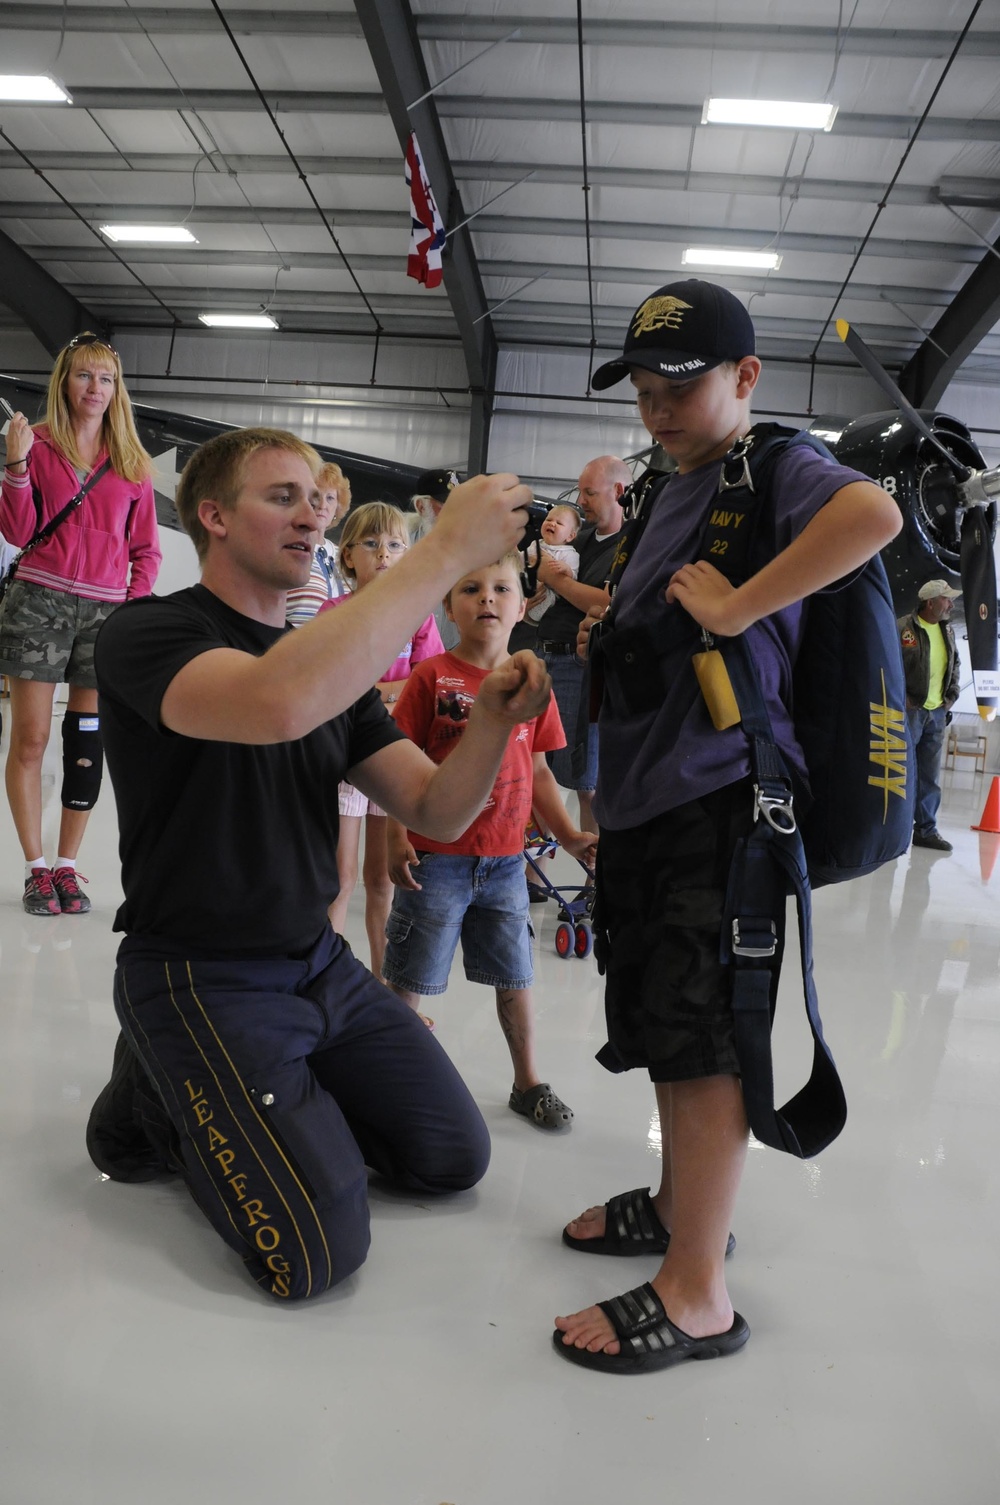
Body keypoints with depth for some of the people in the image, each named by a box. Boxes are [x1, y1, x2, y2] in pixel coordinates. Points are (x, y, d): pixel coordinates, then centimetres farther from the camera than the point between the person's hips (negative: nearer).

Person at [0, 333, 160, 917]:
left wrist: (135, 604, 0)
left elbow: (146, 548, 13)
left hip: (106, 611, 2)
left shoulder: (132, 462, 10)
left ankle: (67, 867, 14)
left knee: (87, 742, 3)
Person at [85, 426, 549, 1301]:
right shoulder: (148, 633, -15)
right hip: (200, 976, -7)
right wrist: (448, 551, -35)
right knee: (317, 1254, -15)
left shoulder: (332, 664, 8)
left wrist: (494, 721, -21)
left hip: (319, 964, 7)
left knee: (454, 1157, 5)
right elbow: (278, 702, -40)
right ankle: (158, 1101, 9)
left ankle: (272, 1104, 22)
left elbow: (437, 813, -1)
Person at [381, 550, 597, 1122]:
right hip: (436, 859, -4)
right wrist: (397, 838, -14)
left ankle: (529, 1081, 34)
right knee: (410, 983, 5)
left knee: (516, 979, 16)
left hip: (505, 860, 4)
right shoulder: (432, 677, -5)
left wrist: (569, 835, 4)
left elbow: (538, 770, 11)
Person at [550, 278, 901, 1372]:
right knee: (663, 1023, 18)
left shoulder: (776, 466, -7)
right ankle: (679, 1202, 36)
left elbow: (873, 512, -29)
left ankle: (696, 1293, 5)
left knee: (701, 1034, -6)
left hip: (720, 799, -9)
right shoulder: (676, 490, 20)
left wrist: (737, 605, -26)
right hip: (644, 800, 9)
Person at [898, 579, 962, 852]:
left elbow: (954, 666, 21)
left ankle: (926, 830, 16)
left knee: (930, 776, 9)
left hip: (937, 713, 6)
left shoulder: (947, 631, 11)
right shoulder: (902, 628, -10)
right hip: (909, 710, -6)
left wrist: (951, 697, 11)